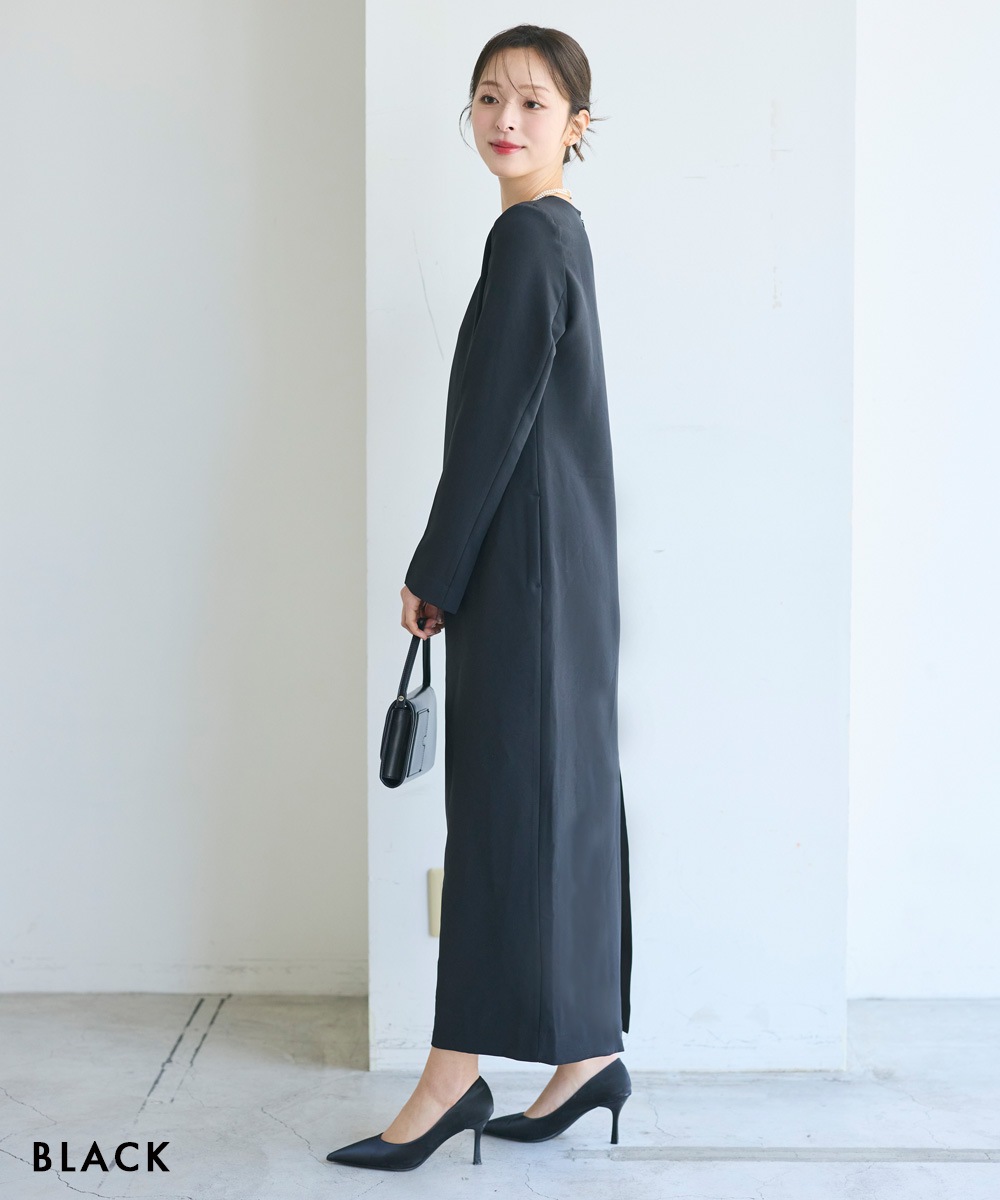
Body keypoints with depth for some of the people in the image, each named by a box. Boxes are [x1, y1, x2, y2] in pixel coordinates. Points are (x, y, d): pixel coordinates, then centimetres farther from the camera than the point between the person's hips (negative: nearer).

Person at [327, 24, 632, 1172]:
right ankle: (588, 1050, 20)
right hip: (549, 560, 10)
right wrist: (453, 563, 19)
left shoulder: (527, 236, -12)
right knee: (562, 795, 11)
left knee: (506, 797, -5)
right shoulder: (557, 231, 18)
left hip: (526, 560, -10)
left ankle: (456, 1073, 5)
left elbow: (497, 423, -17)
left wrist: (435, 569, -10)